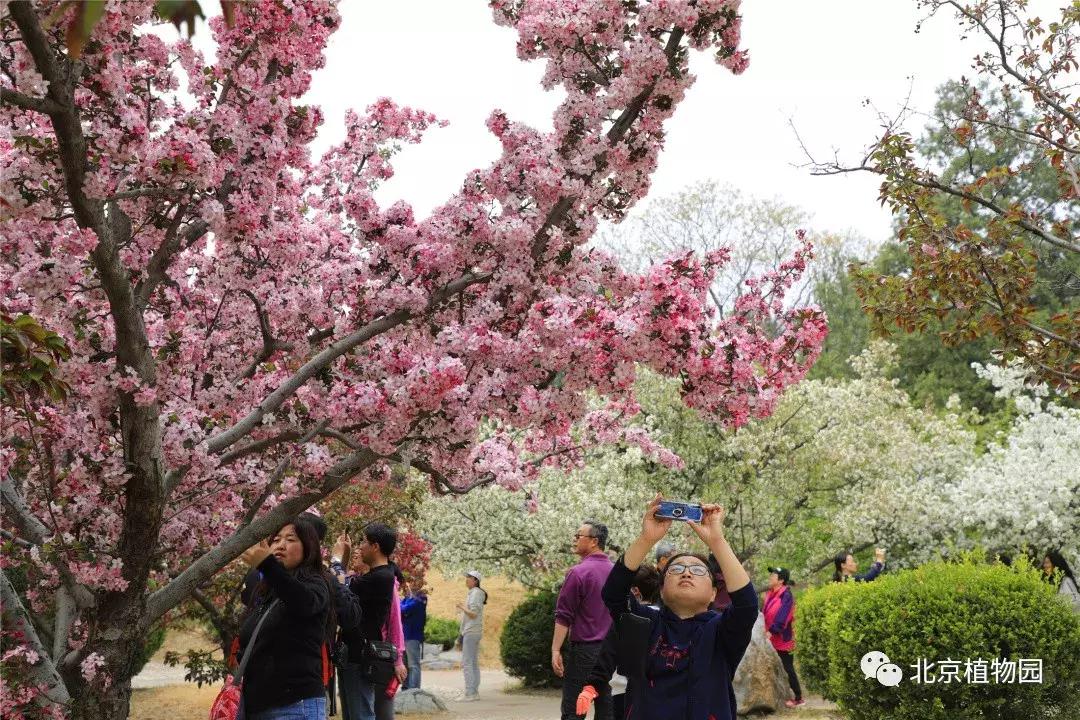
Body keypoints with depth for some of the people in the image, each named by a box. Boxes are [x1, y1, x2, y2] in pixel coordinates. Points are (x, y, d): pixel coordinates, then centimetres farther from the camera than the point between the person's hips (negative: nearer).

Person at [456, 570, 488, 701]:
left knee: (466, 663, -11)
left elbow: (473, 613, -19)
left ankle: (469, 693, -14)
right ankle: (474, 692, 15)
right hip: (474, 632, 11)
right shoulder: (473, 593, 18)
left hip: (471, 632, -11)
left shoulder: (475, 593, -12)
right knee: (474, 663, 12)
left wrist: (462, 607, -9)